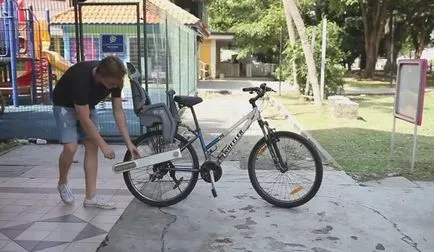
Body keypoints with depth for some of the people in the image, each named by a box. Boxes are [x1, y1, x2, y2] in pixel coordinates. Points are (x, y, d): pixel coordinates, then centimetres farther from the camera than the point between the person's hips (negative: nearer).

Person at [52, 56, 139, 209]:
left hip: (87, 105, 5)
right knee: (70, 147, -19)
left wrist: (128, 142, -17)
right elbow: (84, 119, -34)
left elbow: (118, 111, -13)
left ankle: (91, 197, -1)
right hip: (65, 105, -5)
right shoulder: (81, 78, -40)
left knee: (92, 147, -5)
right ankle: (62, 183, 11)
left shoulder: (114, 79, -22)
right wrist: (104, 145, -30)